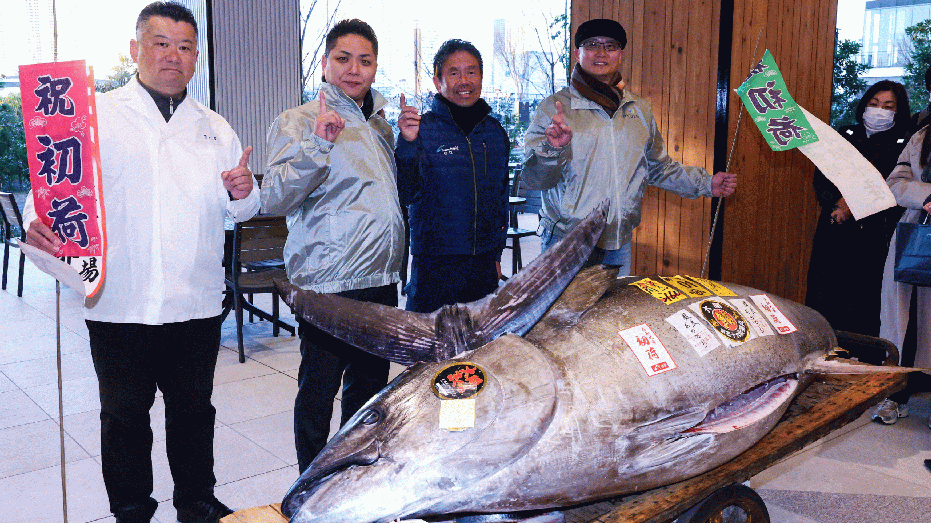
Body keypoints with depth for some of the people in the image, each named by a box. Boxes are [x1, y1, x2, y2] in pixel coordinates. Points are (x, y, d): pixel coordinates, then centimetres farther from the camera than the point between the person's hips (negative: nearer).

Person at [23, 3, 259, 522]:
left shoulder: (216, 129, 12)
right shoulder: (97, 116, 2)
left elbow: (240, 210, 14)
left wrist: (243, 193, -9)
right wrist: (39, 223, -24)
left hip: (197, 302, 3)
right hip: (120, 302, -2)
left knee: (194, 409, 15)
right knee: (124, 416, 10)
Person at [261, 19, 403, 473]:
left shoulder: (379, 125, 16)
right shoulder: (298, 121, -5)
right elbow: (274, 199, -17)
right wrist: (317, 146, -29)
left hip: (380, 280, 7)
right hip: (328, 283, -7)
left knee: (368, 386, 17)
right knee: (318, 393, 2)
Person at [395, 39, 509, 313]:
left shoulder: (495, 132, 8)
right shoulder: (423, 129, -7)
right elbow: (405, 195, -17)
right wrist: (407, 144, -33)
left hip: (484, 266, 5)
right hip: (435, 265, -4)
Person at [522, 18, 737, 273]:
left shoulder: (640, 110, 10)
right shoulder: (554, 108, -6)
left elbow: (658, 167, 21)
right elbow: (533, 178, -14)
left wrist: (705, 184, 13)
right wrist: (552, 148, -33)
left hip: (619, 244, 5)